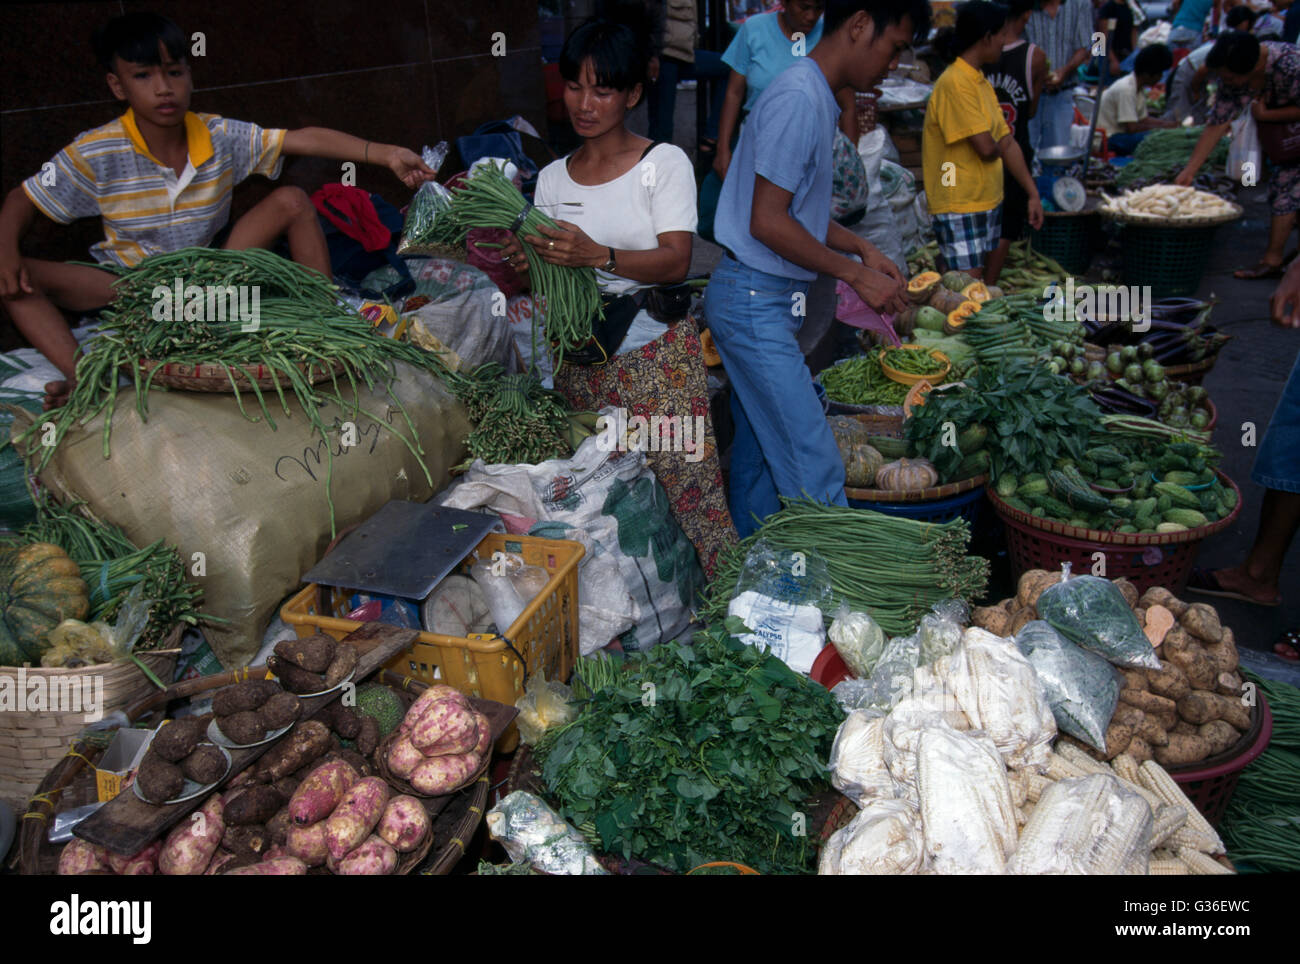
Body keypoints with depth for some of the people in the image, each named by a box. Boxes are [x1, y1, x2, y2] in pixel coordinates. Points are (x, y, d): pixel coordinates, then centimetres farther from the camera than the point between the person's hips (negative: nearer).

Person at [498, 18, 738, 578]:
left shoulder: (664, 164, 0)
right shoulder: (552, 178, 13)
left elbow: (676, 262, -13)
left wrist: (598, 256, -28)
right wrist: (525, 264, -11)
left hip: (656, 358, -4)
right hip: (578, 359, 4)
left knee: (685, 485, -8)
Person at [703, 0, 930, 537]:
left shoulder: (818, 99, 16)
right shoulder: (798, 99, -17)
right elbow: (767, 223, -21)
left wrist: (863, 249, 10)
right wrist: (855, 275, -13)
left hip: (760, 300, 10)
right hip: (753, 300, -10)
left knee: (760, 454, 16)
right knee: (814, 465, -8)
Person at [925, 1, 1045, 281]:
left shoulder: (982, 82, 13)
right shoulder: (955, 83, -17)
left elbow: (1007, 143, 14)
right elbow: (987, 148, -22)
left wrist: (1033, 193, 12)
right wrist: (997, 148, 3)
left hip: (987, 203, 9)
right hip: (960, 208, -9)